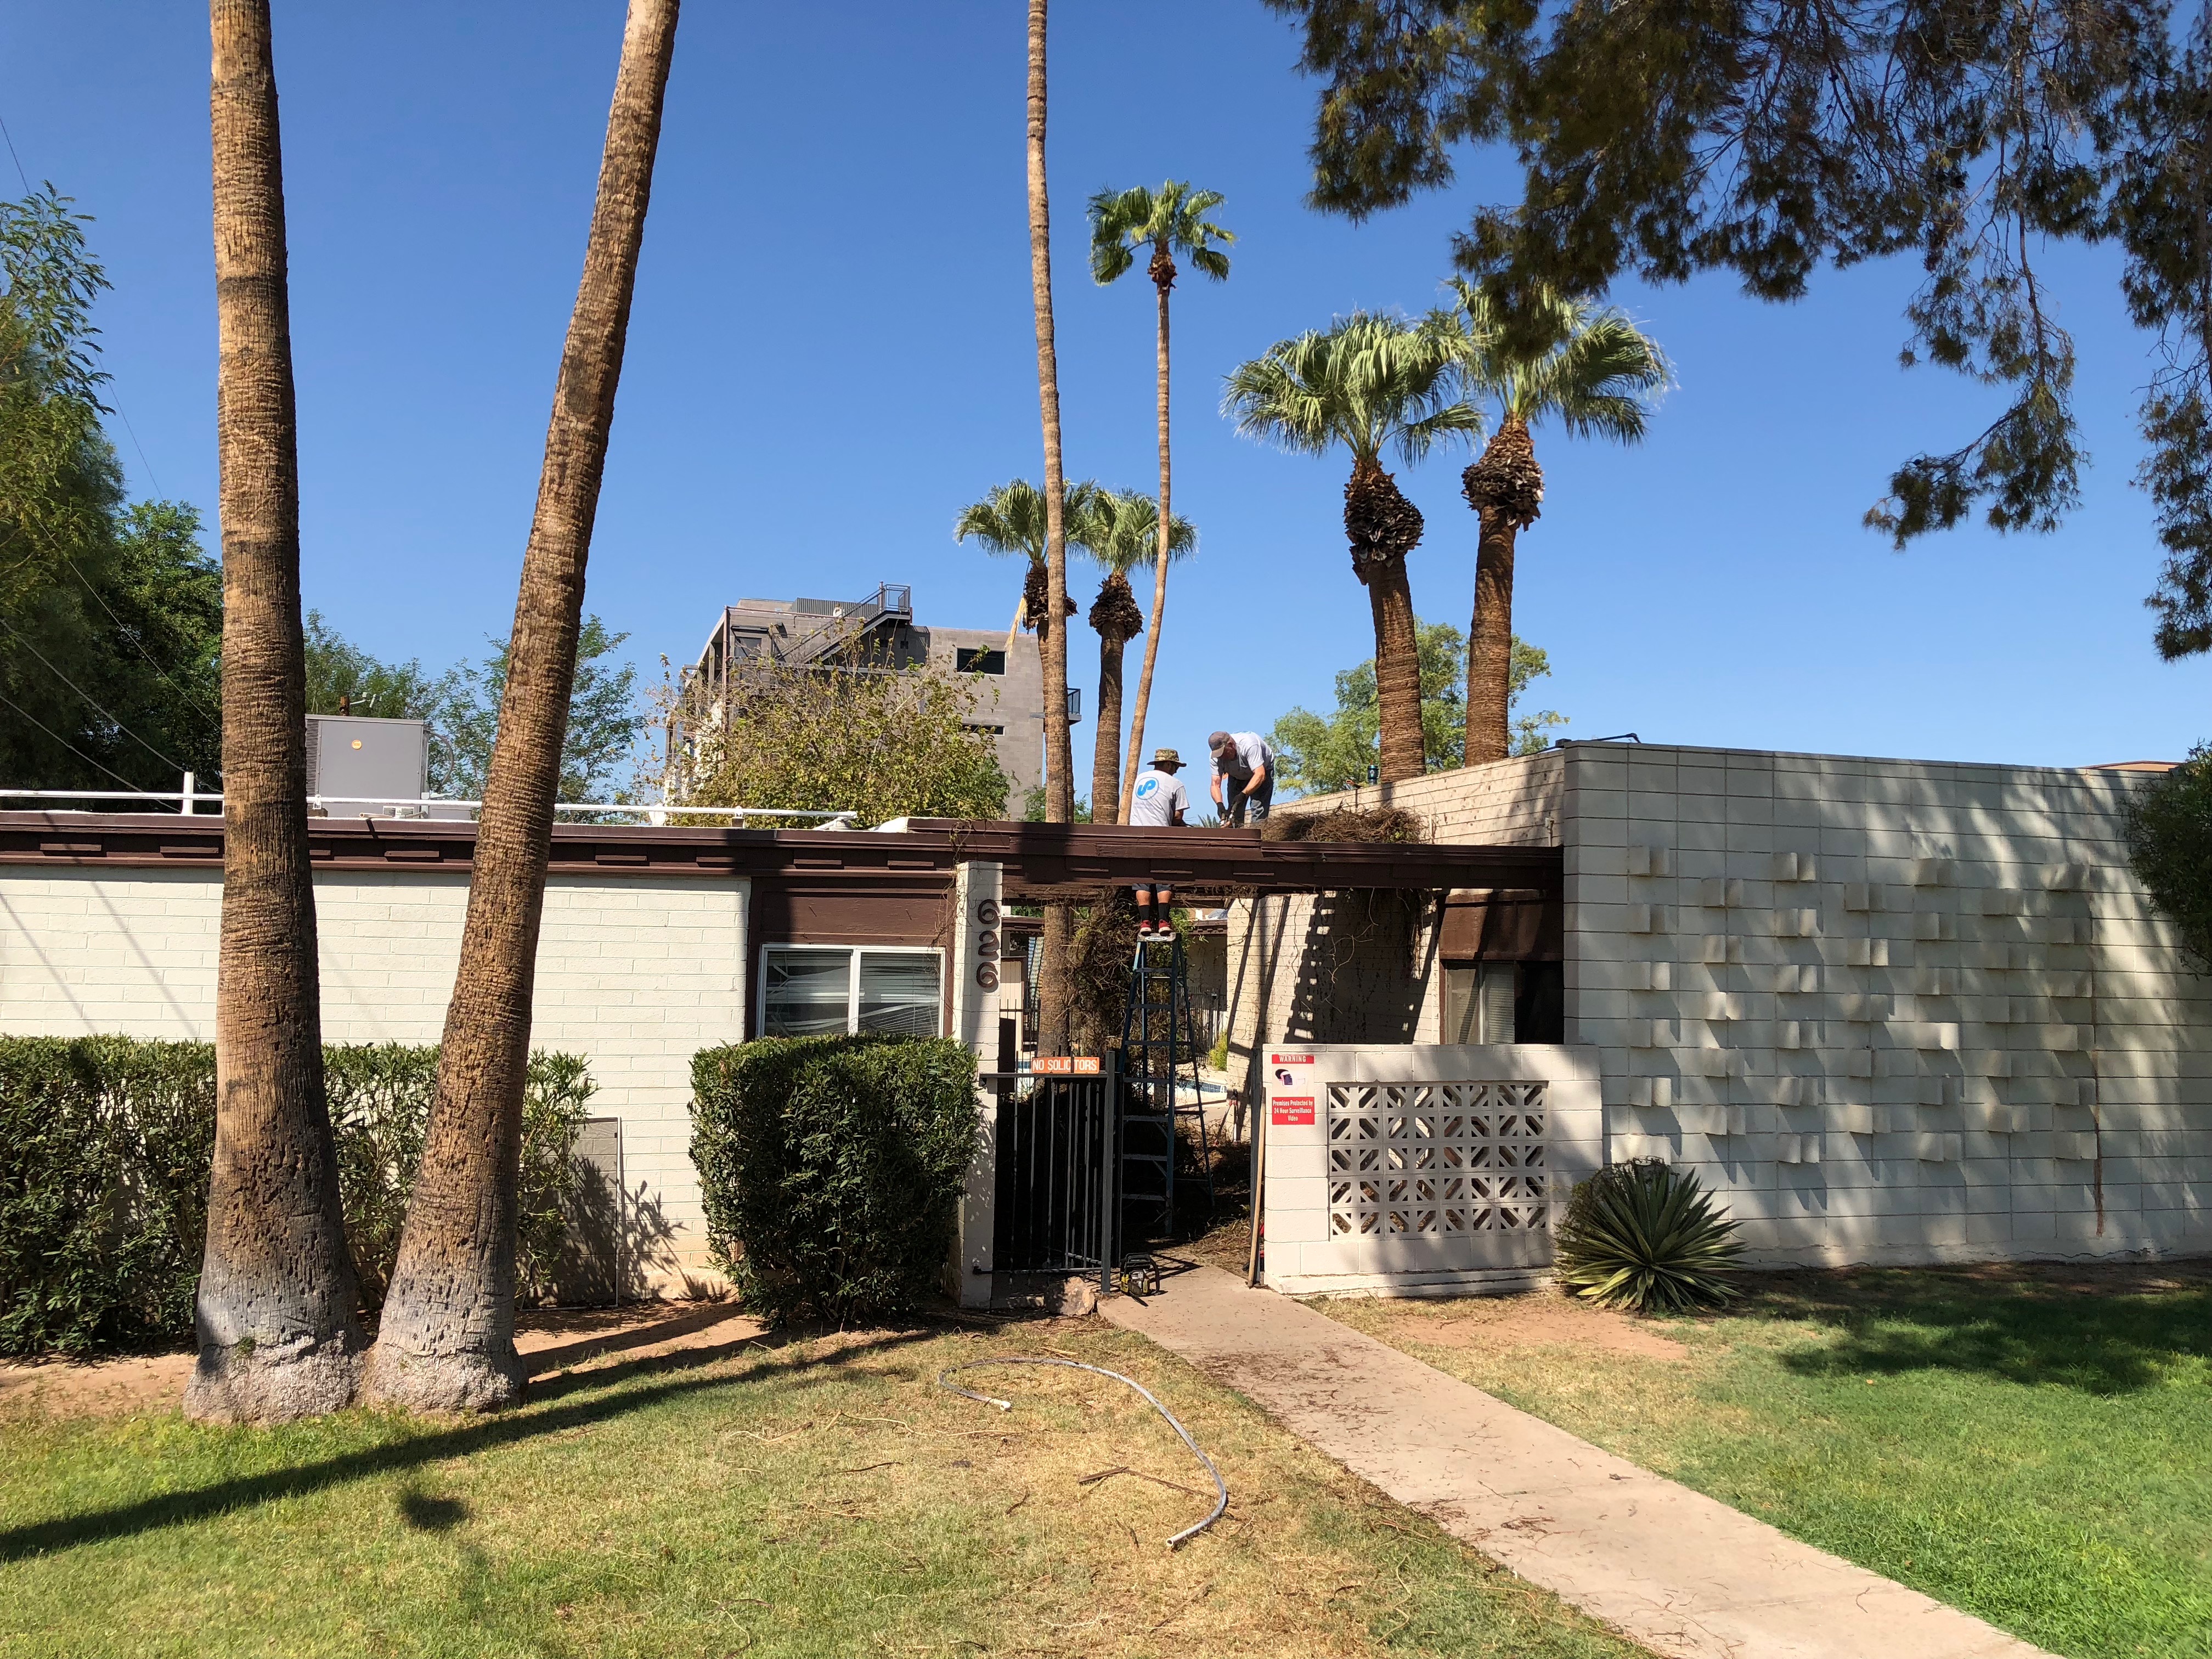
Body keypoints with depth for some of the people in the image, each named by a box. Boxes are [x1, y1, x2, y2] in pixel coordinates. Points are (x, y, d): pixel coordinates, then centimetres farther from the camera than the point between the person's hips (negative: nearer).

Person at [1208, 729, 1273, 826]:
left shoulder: (1248, 745, -41)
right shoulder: (1216, 756, -25)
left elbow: (1260, 775, -45)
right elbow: (1215, 784, -25)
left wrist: (1243, 795, -54)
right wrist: (1220, 805, -43)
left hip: (1263, 769, -4)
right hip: (1237, 776, 4)